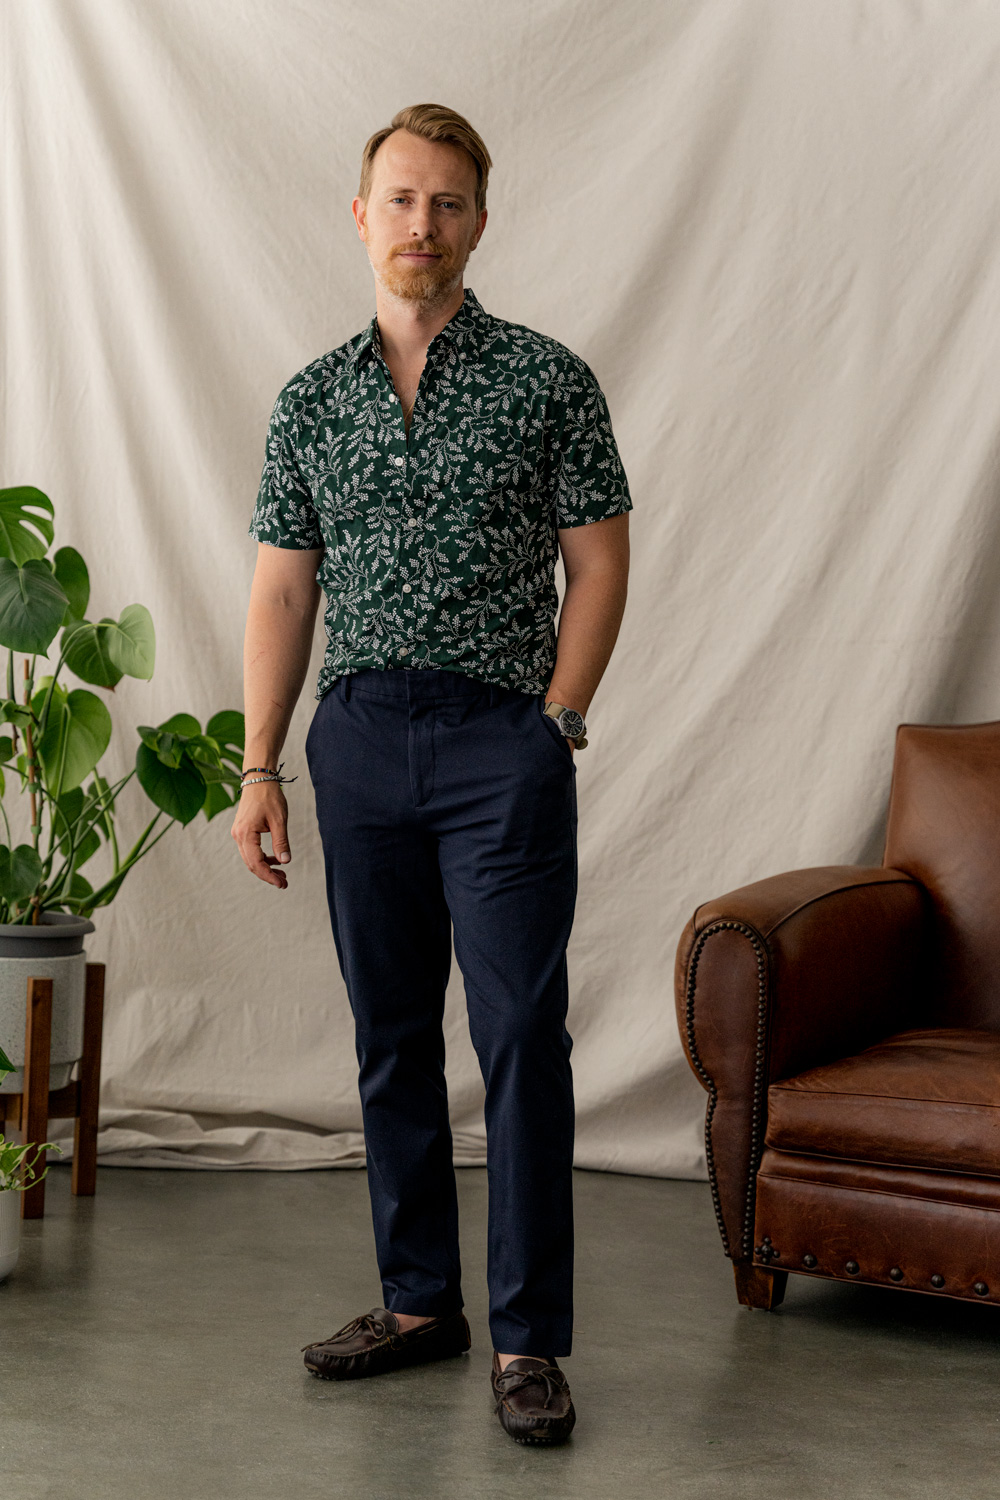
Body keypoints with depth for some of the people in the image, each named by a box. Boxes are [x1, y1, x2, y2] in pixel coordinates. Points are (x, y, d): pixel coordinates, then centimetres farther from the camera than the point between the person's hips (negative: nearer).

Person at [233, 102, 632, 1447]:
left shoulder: (548, 380, 1)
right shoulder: (311, 400, 10)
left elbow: (599, 564, 1)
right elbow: (283, 590, 10)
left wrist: (555, 727, -7)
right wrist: (260, 767, 4)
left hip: (501, 739, -4)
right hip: (358, 736, 4)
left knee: (523, 1035, -4)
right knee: (390, 1035, 10)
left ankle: (530, 1339, 5)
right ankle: (419, 1302, 23)